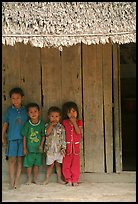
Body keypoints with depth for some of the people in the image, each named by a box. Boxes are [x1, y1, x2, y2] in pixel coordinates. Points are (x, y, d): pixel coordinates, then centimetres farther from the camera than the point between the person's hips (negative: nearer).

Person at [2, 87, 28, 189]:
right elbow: (5, 124, 6)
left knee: (20, 159, 6)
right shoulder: (9, 110, 1)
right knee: (12, 160, 3)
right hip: (12, 138, 0)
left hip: (22, 138, 0)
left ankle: (17, 180, 15)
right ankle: (12, 181, 9)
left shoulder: (25, 110, 1)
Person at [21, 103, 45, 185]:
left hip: (38, 148, 1)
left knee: (37, 164, 11)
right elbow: (24, 136, -2)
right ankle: (29, 178, 22)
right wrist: (24, 148, -2)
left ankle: (35, 178, 26)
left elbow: (43, 136, 2)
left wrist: (41, 145, -7)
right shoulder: (27, 124, -8)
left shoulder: (41, 123, -5)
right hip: (29, 148, -1)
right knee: (29, 164, 6)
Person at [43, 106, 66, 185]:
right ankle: (47, 179, 18)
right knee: (51, 165, 5)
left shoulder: (61, 127, 0)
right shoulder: (47, 125, -1)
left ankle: (59, 179, 23)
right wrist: (52, 124, -20)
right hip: (50, 149, -1)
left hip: (59, 149, 1)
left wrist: (63, 147, -6)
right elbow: (47, 133, -20)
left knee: (58, 164, 12)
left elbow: (63, 138, 0)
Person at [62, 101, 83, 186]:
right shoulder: (64, 122, 2)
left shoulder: (79, 122, 2)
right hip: (67, 146, 0)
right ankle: (68, 180, 12)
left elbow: (79, 132, -14)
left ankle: (75, 180, 10)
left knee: (75, 164, 1)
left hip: (76, 146, 0)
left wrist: (74, 122, -18)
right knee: (66, 164, 1)